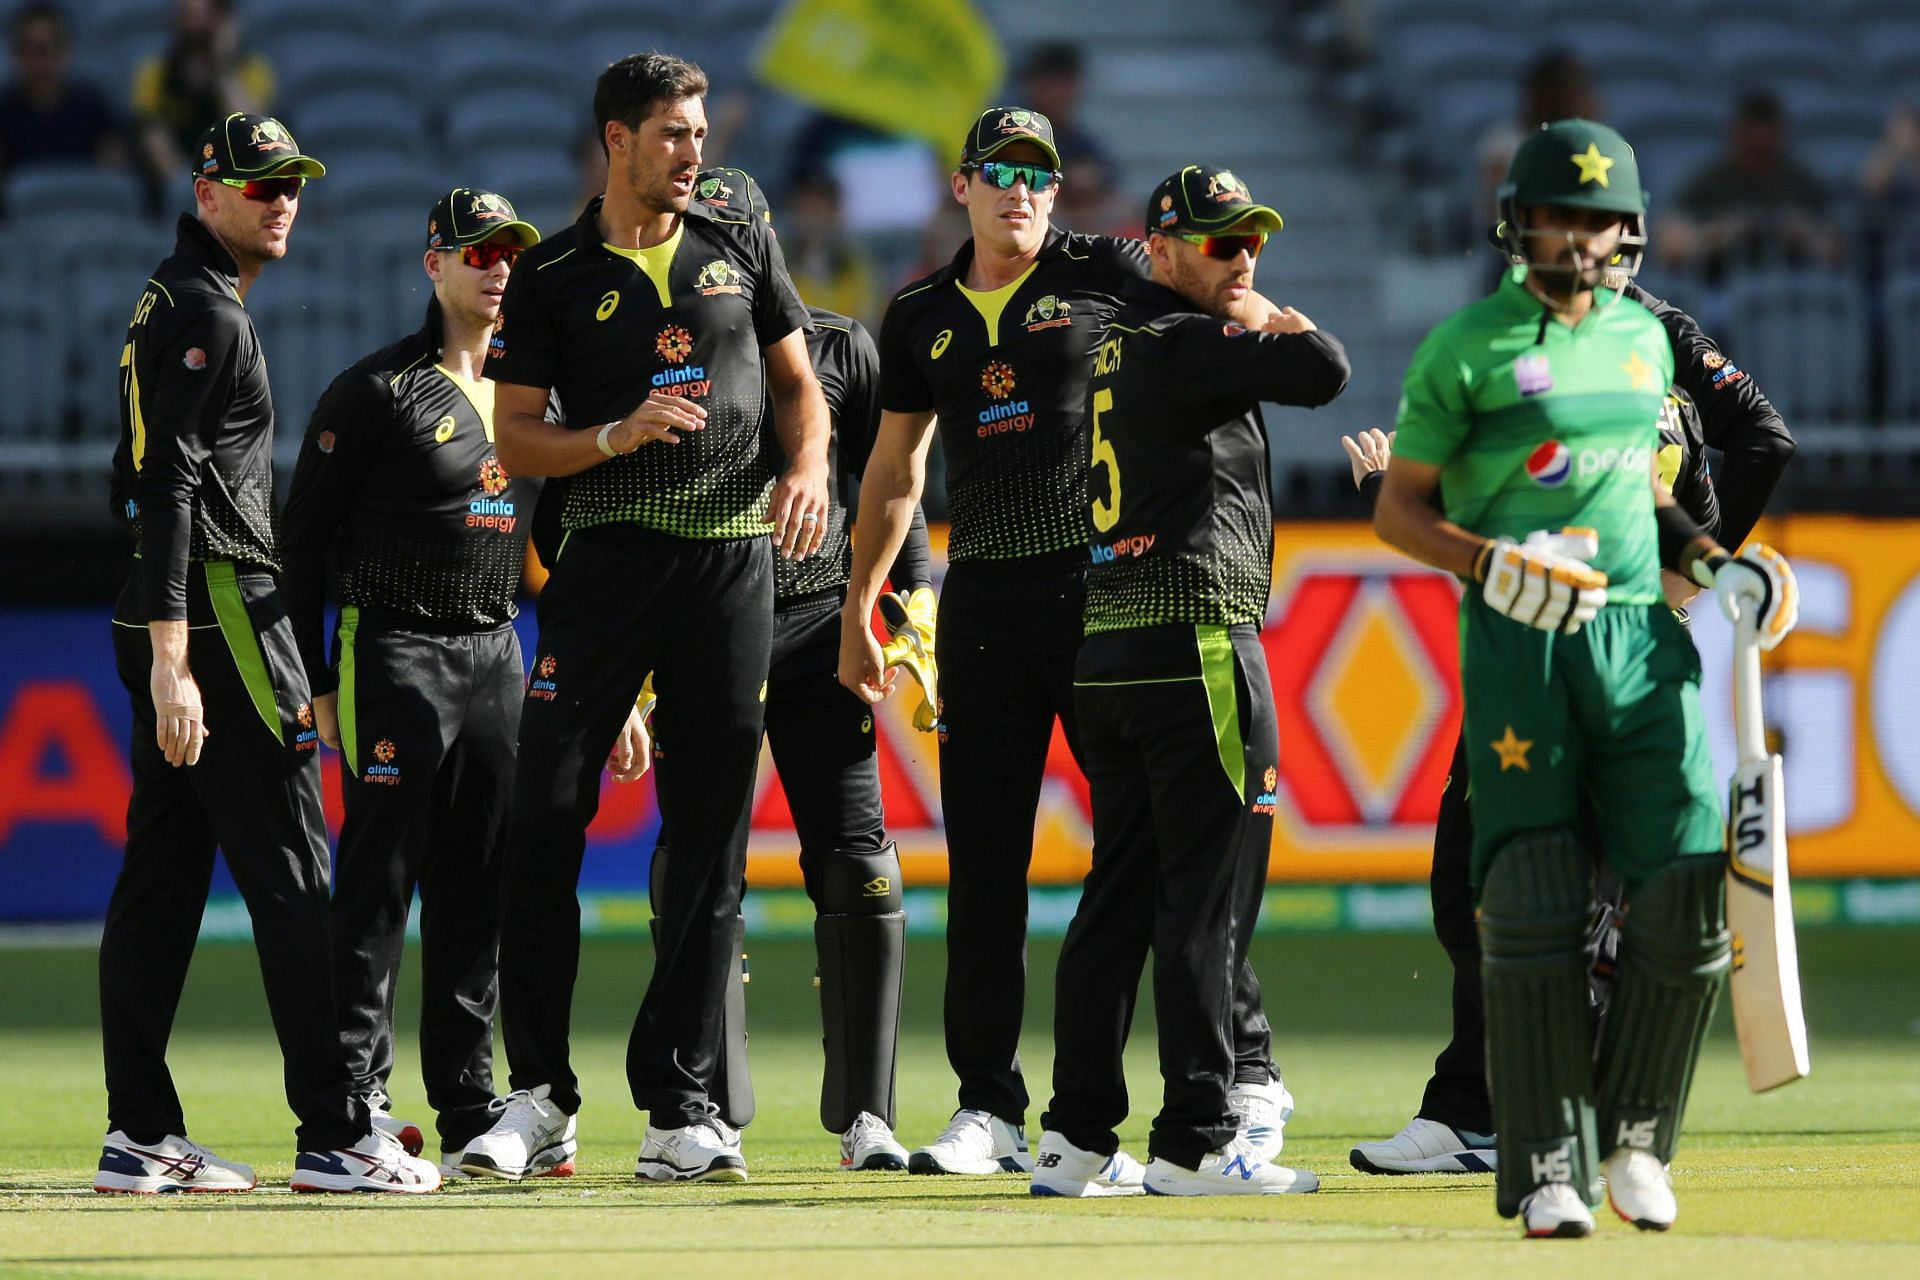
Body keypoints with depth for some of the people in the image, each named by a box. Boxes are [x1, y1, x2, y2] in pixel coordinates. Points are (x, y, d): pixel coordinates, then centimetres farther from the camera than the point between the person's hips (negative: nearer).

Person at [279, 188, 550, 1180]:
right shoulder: (376, 392, -5)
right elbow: (301, 538, -5)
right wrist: (316, 683, -9)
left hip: (496, 654, 6)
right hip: (395, 652, -6)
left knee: (479, 890, 7)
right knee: (379, 881, -8)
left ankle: (470, 1109, 11)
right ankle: (358, 1104, -7)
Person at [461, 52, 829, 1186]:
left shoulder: (742, 249, 11)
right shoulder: (554, 277, 3)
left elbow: (799, 381, 17)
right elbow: (516, 441, 3)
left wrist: (807, 468, -3)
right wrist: (616, 436, -15)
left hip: (734, 565, 2)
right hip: (608, 562, -2)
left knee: (713, 839, 1)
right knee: (547, 814, -10)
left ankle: (680, 1107, 5)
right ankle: (541, 1100, -3)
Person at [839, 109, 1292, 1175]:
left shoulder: (1111, 276, 3)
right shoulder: (922, 318, 14)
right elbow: (897, 471, 22)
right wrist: (859, 609, 20)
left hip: (1103, 592, -4)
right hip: (984, 599, 4)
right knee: (983, 864, 3)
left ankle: (1247, 1069, 2)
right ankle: (991, 1108, 8)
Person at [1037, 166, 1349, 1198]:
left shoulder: (1120, 344, 17)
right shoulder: (1181, 343, -10)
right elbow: (1323, 370, -20)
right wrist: (1269, 322, 0)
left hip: (1107, 647, 9)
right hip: (1198, 645, -9)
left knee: (1120, 893, 11)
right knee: (1208, 896, -6)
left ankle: (1077, 1140, 10)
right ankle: (1195, 1141, -7)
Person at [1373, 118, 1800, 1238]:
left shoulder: (1644, 338, 16)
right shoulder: (1468, 345, 0)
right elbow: (1398, 509, 1)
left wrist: (1716, 566, 12)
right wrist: (1496, 565, -15)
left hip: (1640, 640, 4)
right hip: (1517, 643, -4)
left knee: (1689, 889, -7)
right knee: (1535, 904, -9)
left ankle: (1633, 1139, 11)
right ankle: (1549, 1168, -2)